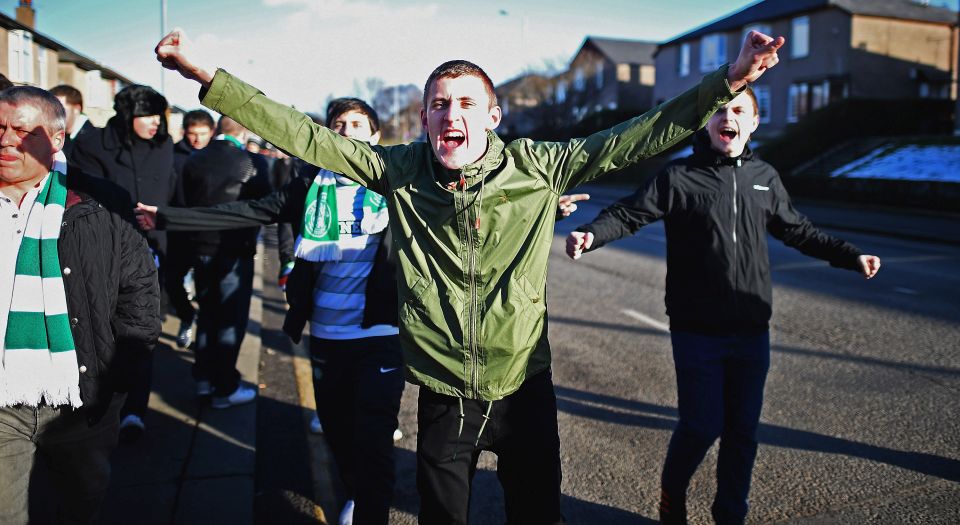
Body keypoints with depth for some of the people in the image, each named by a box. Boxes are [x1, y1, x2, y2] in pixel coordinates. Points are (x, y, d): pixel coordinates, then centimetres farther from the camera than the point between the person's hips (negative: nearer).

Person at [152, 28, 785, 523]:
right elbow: (304, 134, -6)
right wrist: (204, 74, -10)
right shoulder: (401, 171, -6)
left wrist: (726, 83, -14)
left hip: (525, 387, 0)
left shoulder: (538, 167, -8)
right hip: (443, 394, 1)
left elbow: (633, 139, -8)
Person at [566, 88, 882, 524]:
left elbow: (796, 230, 22)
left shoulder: (765, 178, 9)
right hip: (697, 332, -4)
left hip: (752, 332, 4)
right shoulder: (679, 177, -5)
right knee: (701, 426, -2)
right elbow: (628, 214, -12)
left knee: (743, 430, 10)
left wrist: (851, 256, 21)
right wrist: (591, 235, -31)